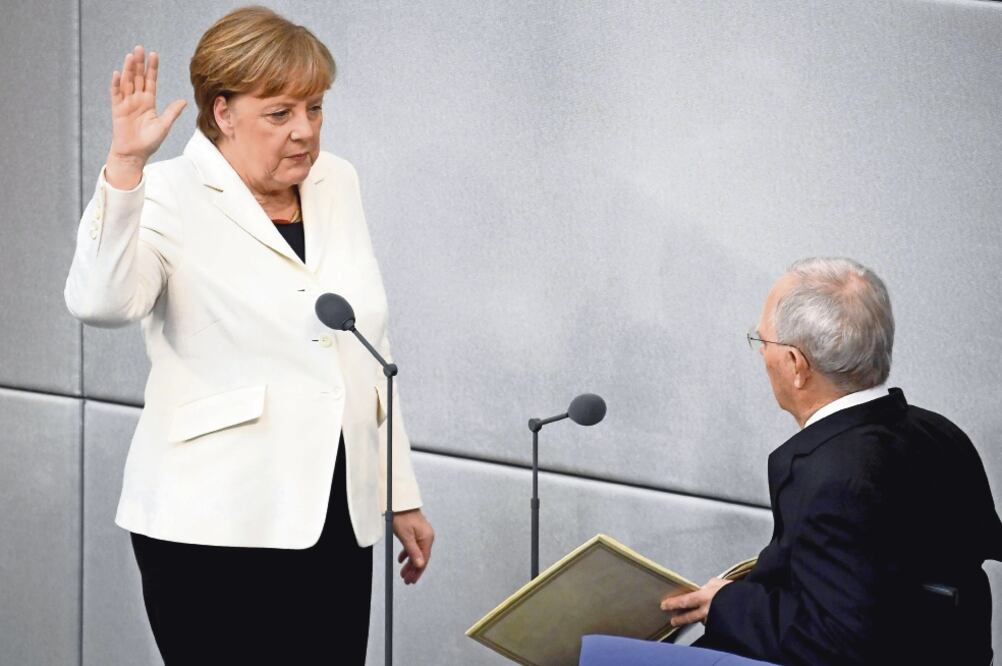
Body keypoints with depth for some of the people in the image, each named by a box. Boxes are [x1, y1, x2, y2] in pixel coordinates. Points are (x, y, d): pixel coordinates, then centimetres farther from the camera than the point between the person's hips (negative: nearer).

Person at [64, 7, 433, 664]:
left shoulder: (336, 183, 13)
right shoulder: (171, 196, -5)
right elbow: (103, 301, -25)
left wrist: (401, 493, 19)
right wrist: (125, 164, -33)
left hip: (338, 525, 6)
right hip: (217, 529, -5)